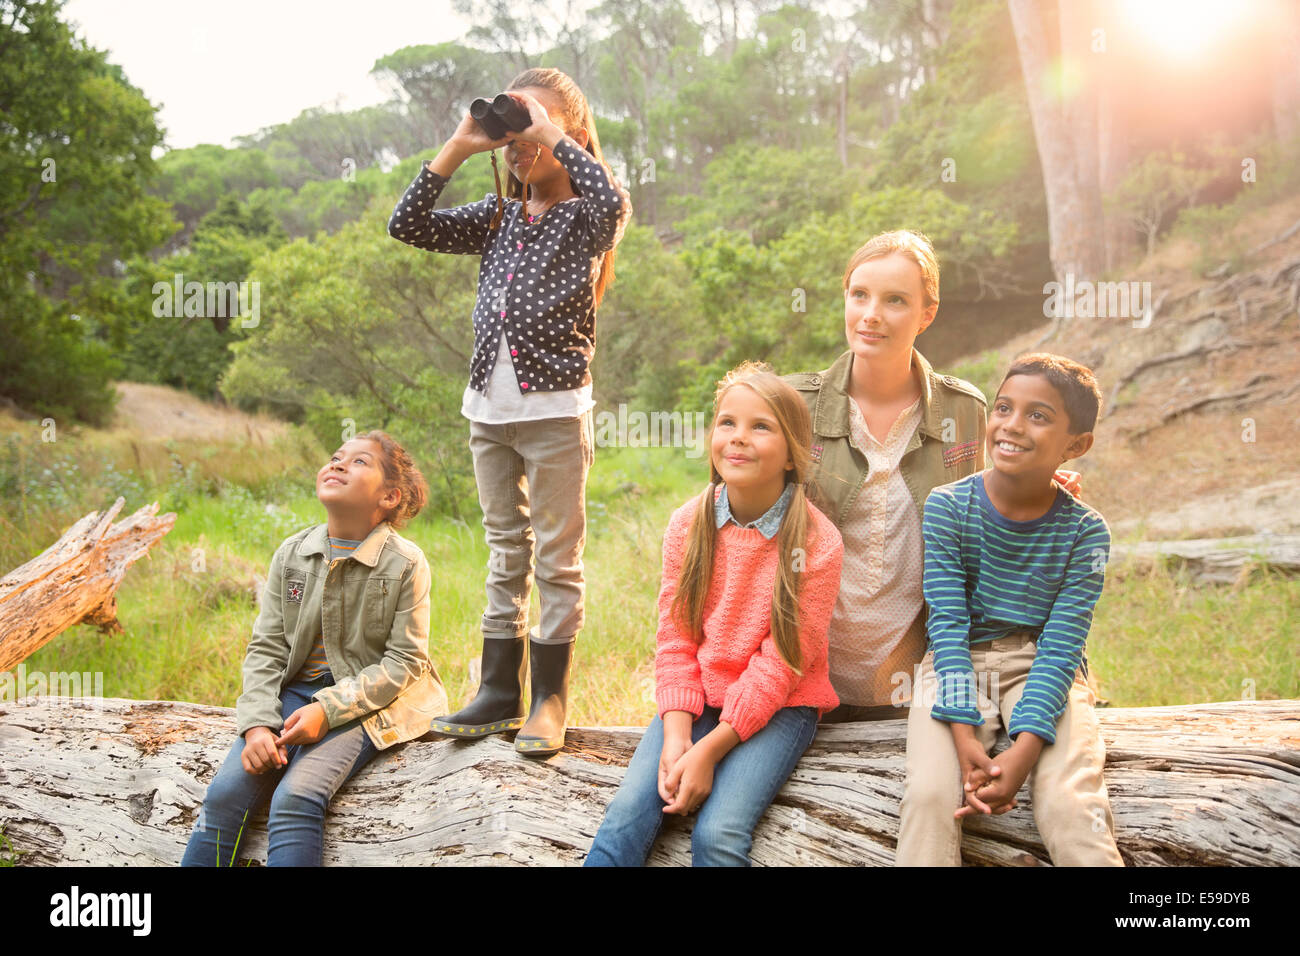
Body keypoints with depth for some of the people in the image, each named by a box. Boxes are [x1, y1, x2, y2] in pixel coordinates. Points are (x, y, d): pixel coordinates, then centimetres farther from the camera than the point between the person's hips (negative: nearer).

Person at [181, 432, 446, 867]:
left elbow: (404, 662, -8)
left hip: (363, 703, -4)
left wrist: (328, 709, -18)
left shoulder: (406, 564, -7)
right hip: (295, 690, 4)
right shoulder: (291, 554, 6)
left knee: (295, 795, -28)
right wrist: (257, 724, -11)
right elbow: (266, 649, 5)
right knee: (224, 793, -17)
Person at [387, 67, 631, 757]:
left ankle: (549, 700, 10)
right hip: (489, 407, 6)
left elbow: (614, 202, -26)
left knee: (557, 558, 2)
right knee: (506, 553, 12)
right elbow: (408, 227, 7)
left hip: (554, 408, -6)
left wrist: (553, 134, -16)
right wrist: (457, 149, 0)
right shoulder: (500, 216, 13)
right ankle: (499, 693, 20)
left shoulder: (583, 218, -2)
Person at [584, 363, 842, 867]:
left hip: (780, 706, -3)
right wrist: (677, 735, -13)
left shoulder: (816, 542, -13)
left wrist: (709, 750, -18)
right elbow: (675, 639, 0)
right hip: (697, 699, 3)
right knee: (626, 815, -17)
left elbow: (781, 665, -14)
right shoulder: (688, 524, -1)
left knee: (717, 833, -25)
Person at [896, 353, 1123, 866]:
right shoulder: (947, 506, -5)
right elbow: (947, 624, -10)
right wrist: (965, 738, -21)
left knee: (1073, 807, -24)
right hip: (958, 664, 0)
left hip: (1041, 672, 0)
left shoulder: (1084, 530, -5)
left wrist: (1023, 751, -24)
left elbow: (1061, 646, -11)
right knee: (930, 794, -25)